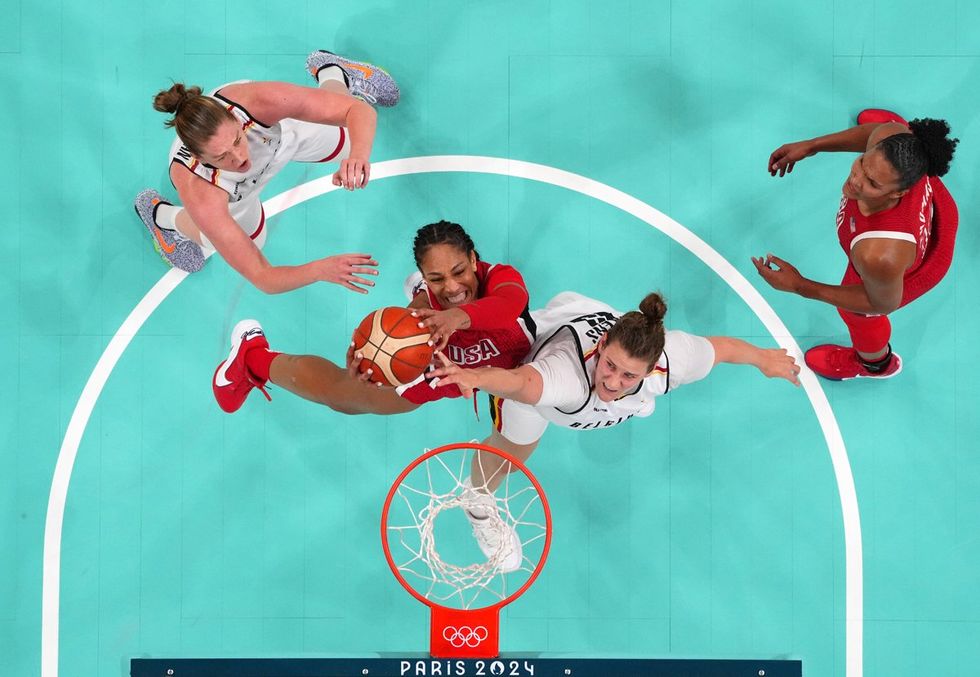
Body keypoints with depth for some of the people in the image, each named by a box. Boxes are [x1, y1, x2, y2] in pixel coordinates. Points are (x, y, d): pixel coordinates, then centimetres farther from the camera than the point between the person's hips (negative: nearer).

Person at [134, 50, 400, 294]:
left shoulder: (261, 101, -48)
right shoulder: (200, 196, -48)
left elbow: (360, 110, -41)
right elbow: (263, 278, -43)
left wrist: (359, 154, -62)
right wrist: (321, 269, -60)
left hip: (276, 128, 1)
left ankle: (331, 72, 50)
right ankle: (165, 216, 48)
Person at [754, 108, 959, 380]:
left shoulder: (880, 255, -55)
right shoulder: (891, 135, -42)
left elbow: (884, 304, -30)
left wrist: (799, 286, -31)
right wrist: (811, 146, -12)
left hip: (912, 268, -5)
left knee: (855, 312, 31)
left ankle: (875, 363, 67)